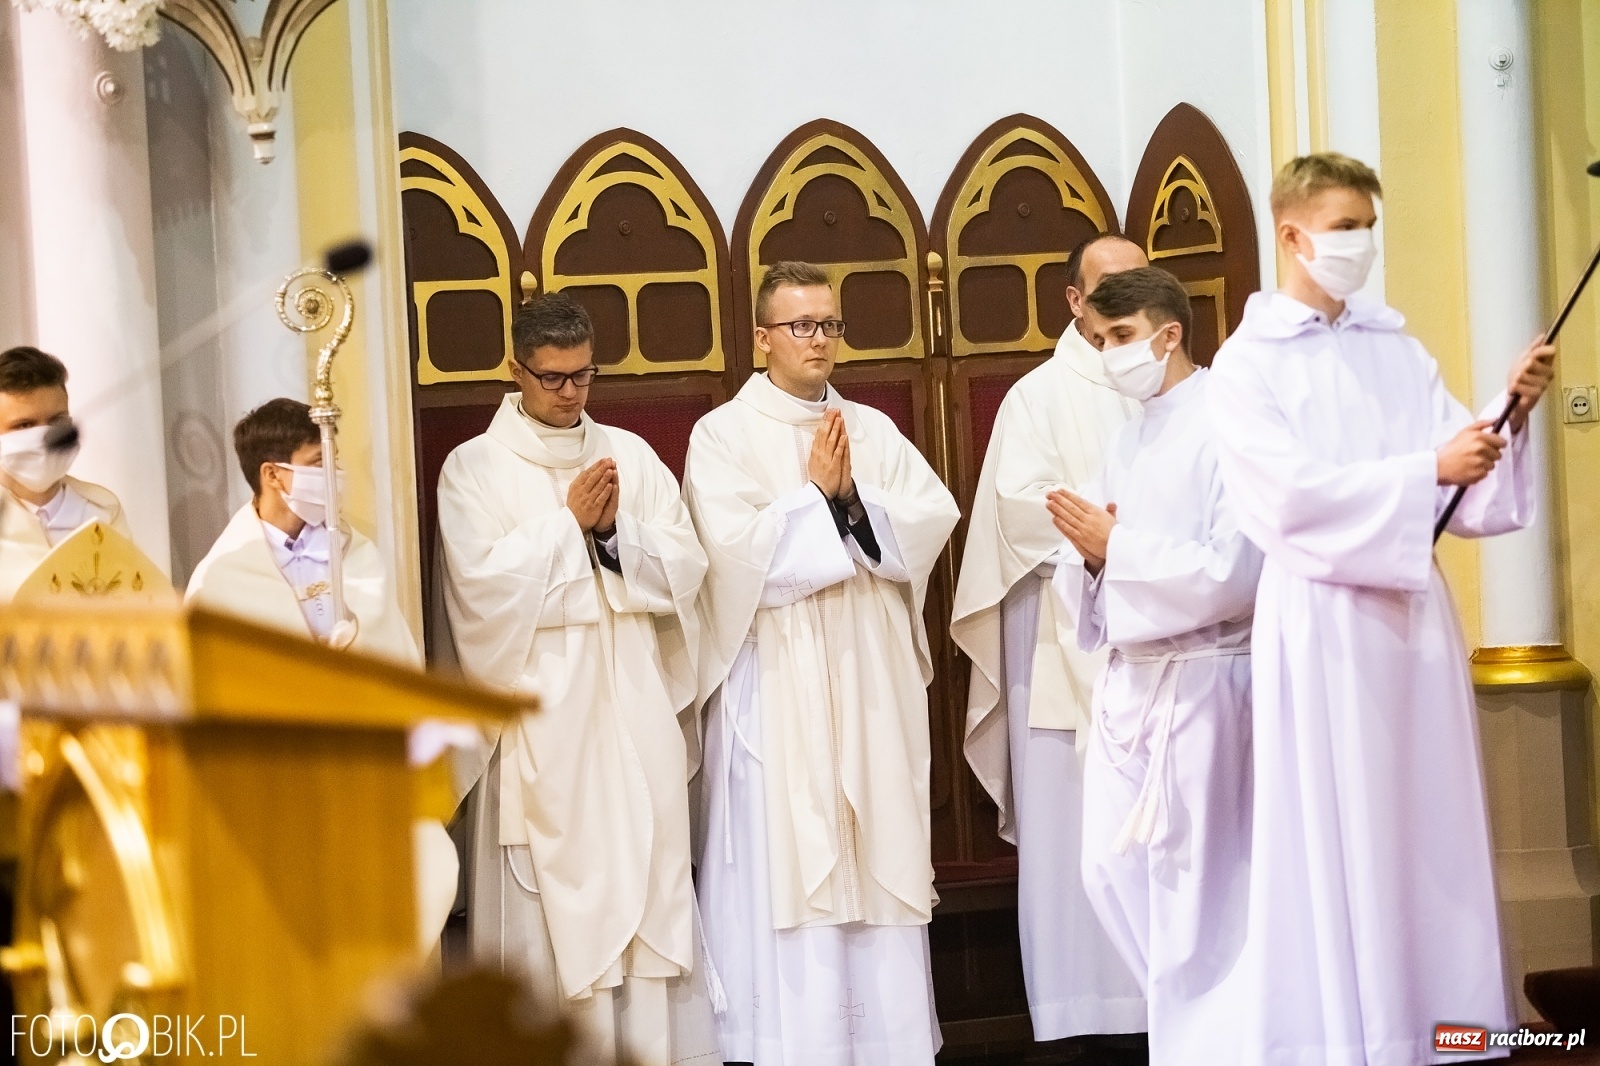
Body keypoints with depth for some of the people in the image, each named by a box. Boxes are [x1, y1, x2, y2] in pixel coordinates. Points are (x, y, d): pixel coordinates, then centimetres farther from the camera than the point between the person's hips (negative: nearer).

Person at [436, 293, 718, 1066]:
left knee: (649, 884, 2)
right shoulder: (474, 468, -1)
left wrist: (614, 530, -12)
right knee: (553, 892, -3)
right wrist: (568, 521, -9)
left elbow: (685, 567, 4)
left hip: (634, 709, 3)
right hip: (542, 713, -3)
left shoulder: (630, 455, 10)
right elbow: (485, 585, -13)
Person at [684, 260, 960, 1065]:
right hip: (779, 682, -4)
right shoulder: (724, 435, -1)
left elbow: (934, 520, 1)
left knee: (880, 854, 4)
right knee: (783, 859, -5)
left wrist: (853, 498, -12)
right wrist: (817, 493, -10)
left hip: (872, 679, 4)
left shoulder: (873, 431, 13)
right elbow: (739, 549, -14)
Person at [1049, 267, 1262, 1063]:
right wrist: (1089, 556, -7)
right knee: (1113, 870, 10)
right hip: (1129, 678, 8)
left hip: (1201, 680, -8)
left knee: (1193, 882, -3)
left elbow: (1232, 572, -20)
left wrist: (1116, 546, -15)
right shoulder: (1128, 441, 13)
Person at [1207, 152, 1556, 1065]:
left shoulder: (1400, 354, 11)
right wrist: (1428, 470, -20)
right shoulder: (1247, 365, -2)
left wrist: (1512, 414, -12)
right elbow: (1290, 494, -15)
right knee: (1335, 841, -4)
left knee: (1429, 831, 5)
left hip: (1414, 613, 5)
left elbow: (1469, 491, 6)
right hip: (1322, 618, -5)